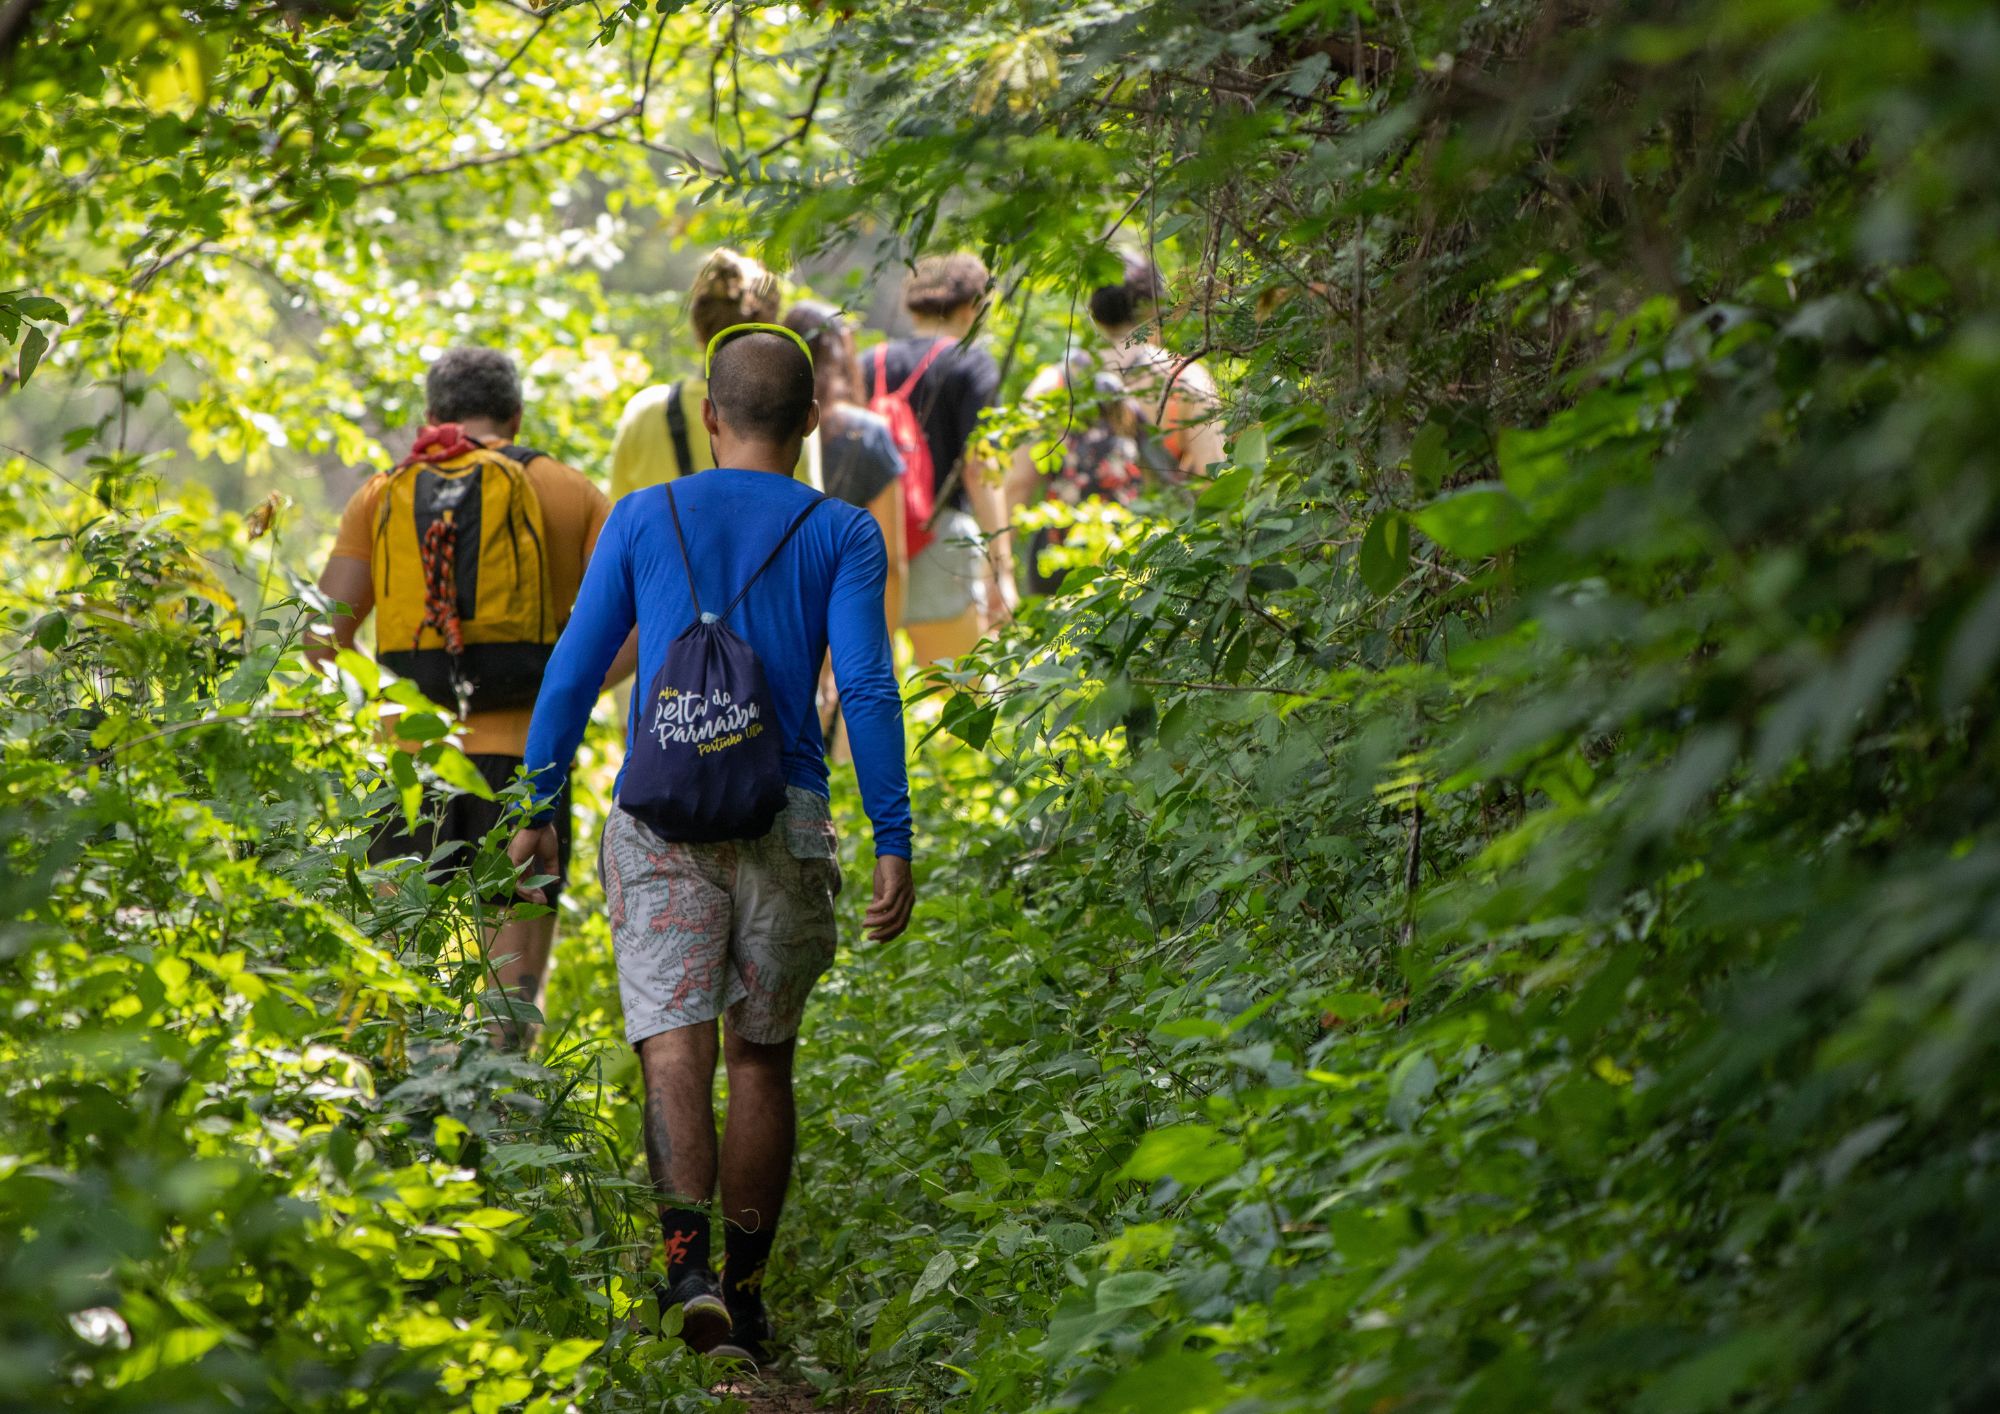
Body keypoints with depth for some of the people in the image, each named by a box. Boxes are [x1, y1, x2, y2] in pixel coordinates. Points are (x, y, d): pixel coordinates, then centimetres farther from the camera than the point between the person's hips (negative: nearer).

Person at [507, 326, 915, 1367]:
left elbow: (573, 672, 6)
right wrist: (893, 845, -6)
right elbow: (866, 688, -5)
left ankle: (687, 1256, -31)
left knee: (673, 1037, -9)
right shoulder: (841, 534, 5)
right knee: (762, 1054, 12)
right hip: (785, 818, 0)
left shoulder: (644, 518, 9)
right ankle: (744, 1291, 16)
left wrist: (538, 809, 14)